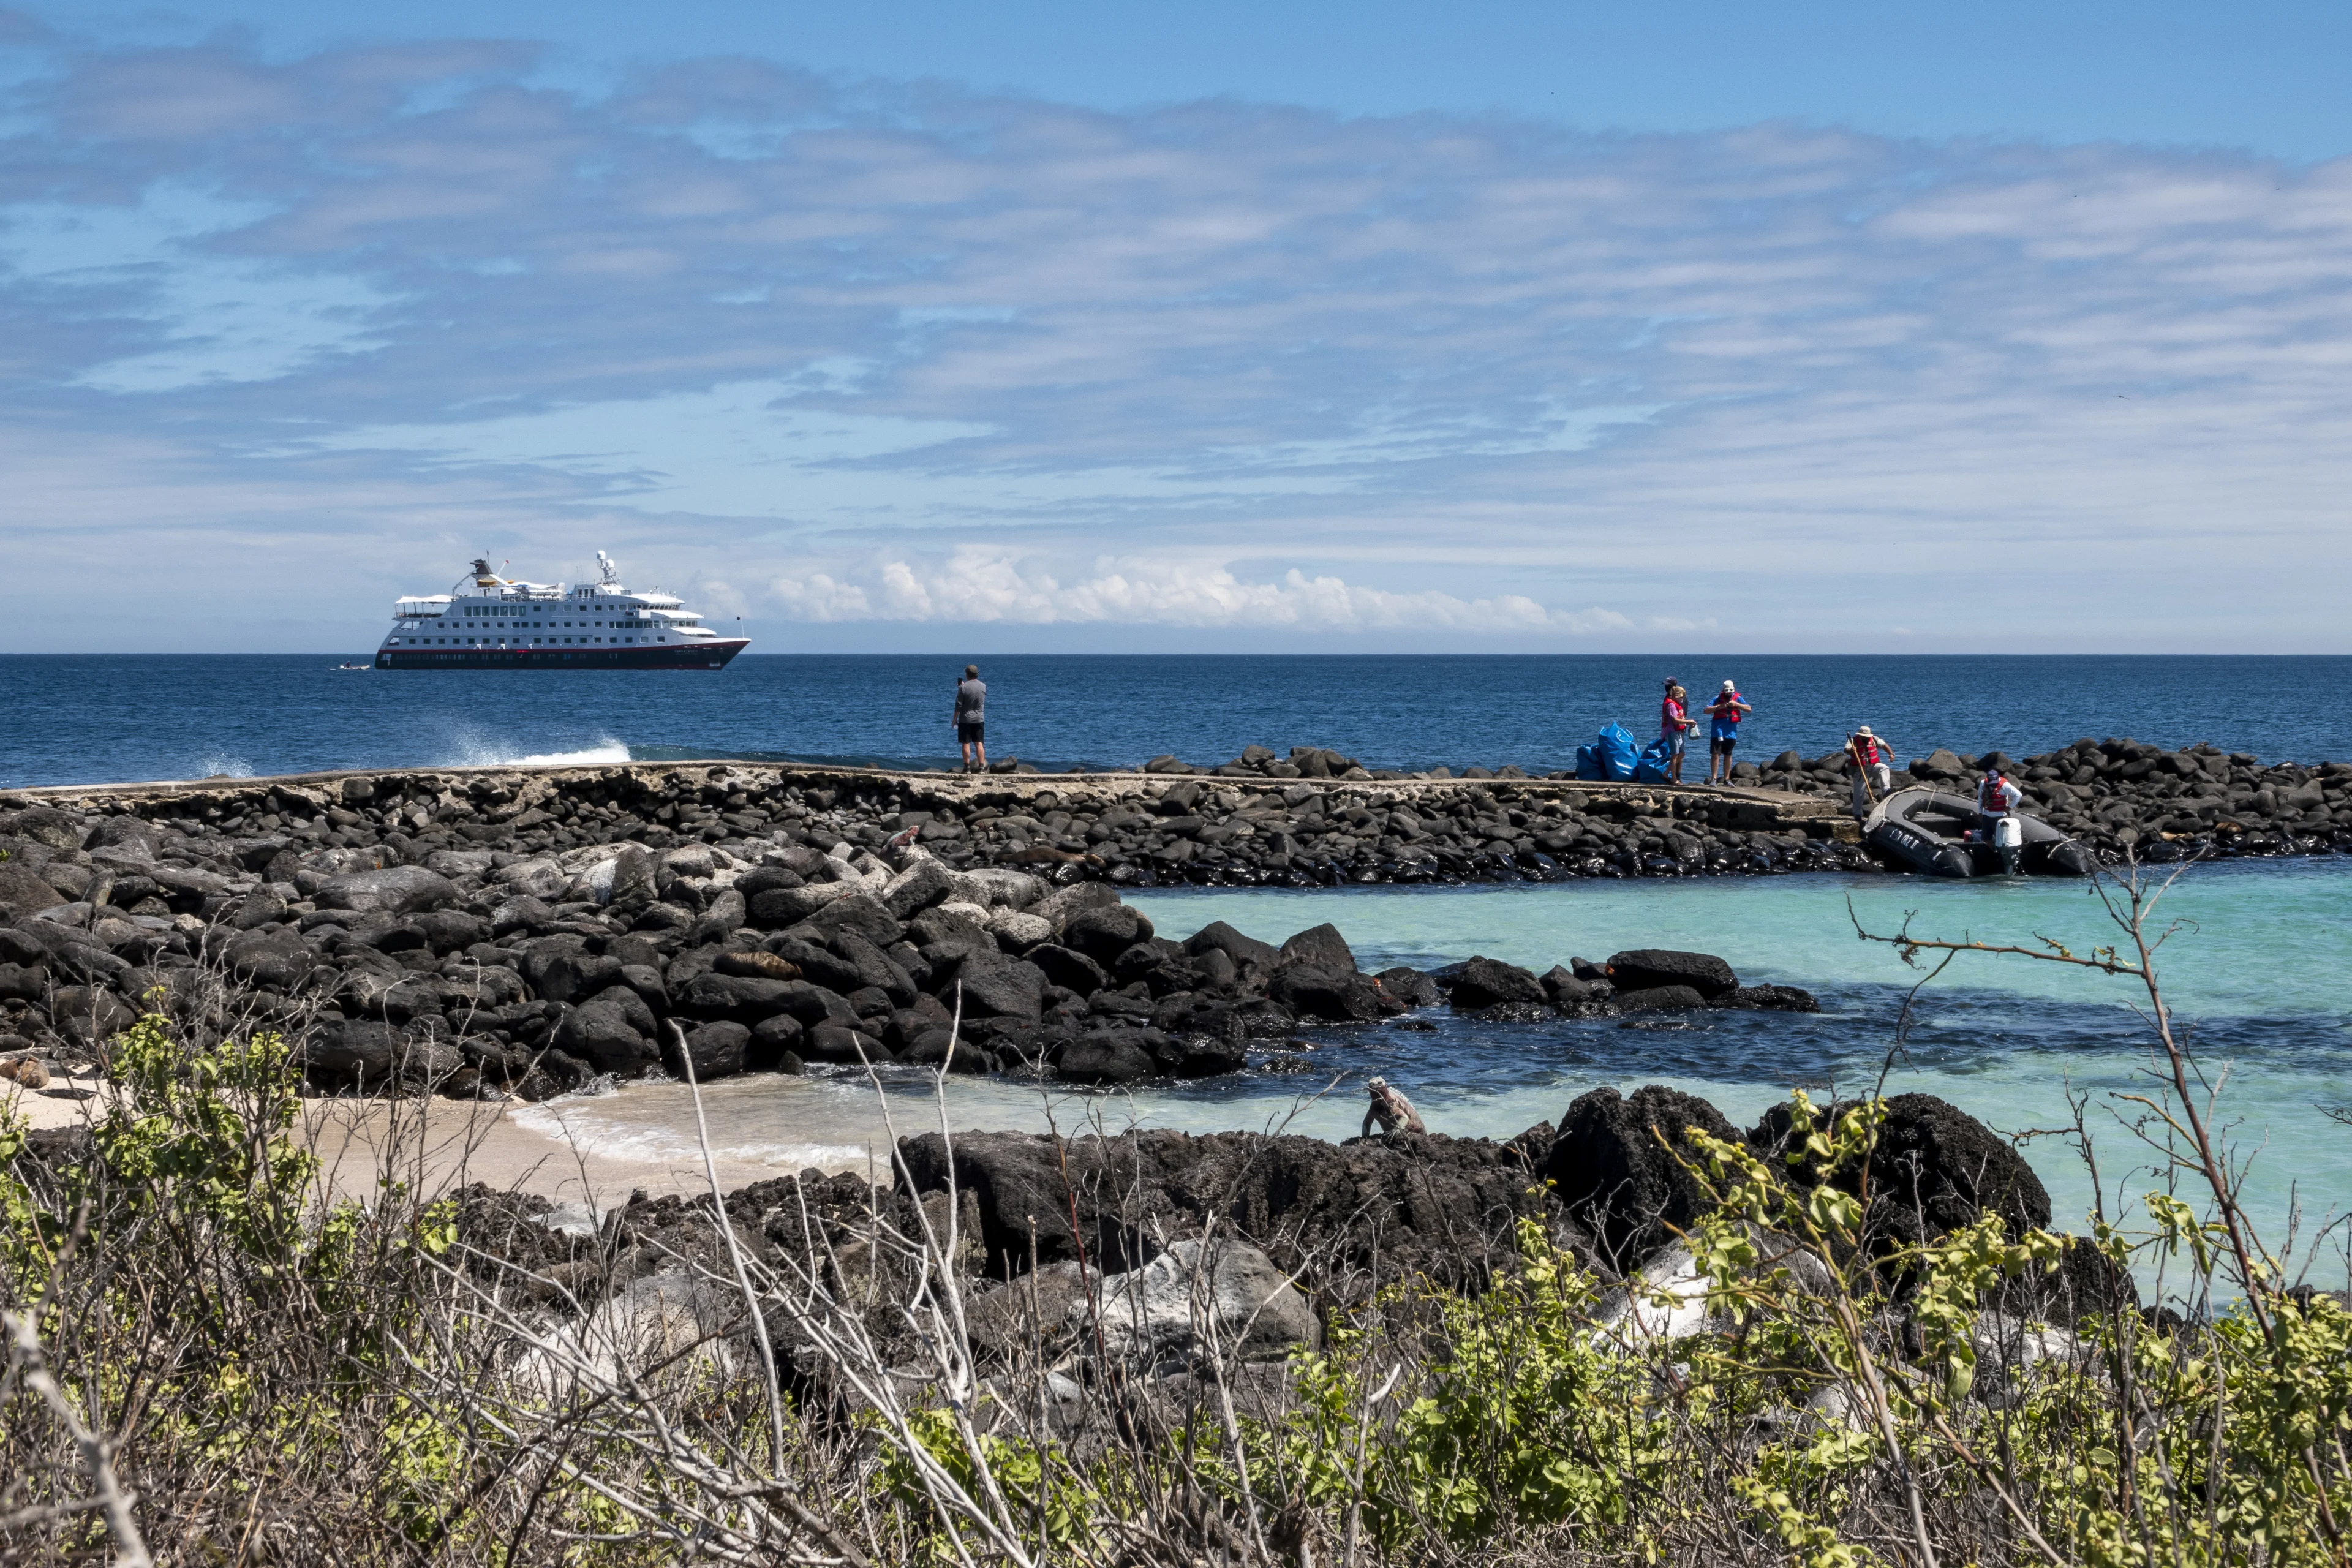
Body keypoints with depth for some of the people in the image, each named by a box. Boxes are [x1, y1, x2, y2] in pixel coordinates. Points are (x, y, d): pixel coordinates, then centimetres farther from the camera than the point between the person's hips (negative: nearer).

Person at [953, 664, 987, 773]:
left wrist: (955, 719, 1)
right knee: (979, 744, 4)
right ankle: (981, 767, 0)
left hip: (965, 720, -3)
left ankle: (967, 768, 2)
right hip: (979, 719, 3)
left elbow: (959, 705, -10)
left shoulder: (963, 688, -13)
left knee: (966, 744, 2)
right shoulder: (983, 686, 0)